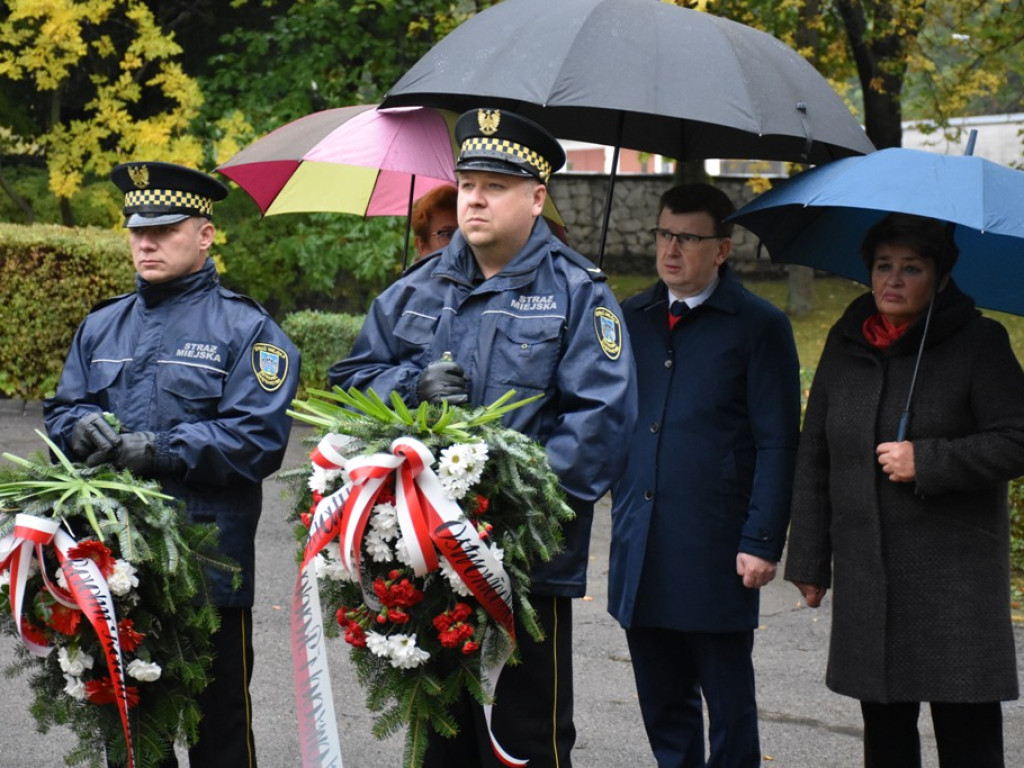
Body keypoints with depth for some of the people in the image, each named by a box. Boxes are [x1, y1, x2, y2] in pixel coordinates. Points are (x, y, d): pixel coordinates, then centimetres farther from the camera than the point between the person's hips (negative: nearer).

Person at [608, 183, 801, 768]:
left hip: (716, 554, -5)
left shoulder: (760, 326, -3)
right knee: (663, 700, 12)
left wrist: (762, 543, -12)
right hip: (640, 551, 5)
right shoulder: (631, 319, 12)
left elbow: (777, 445, -6)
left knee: (729, 706, 3)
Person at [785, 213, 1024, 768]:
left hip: (955, 574, -5)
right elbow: (813, 460, 14)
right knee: (884, 723, 11)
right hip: (866, 573, 5)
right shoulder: (845, 344, 10)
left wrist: (925, 461, -16)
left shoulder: (978, 343, -3)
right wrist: (809, 558, 10)